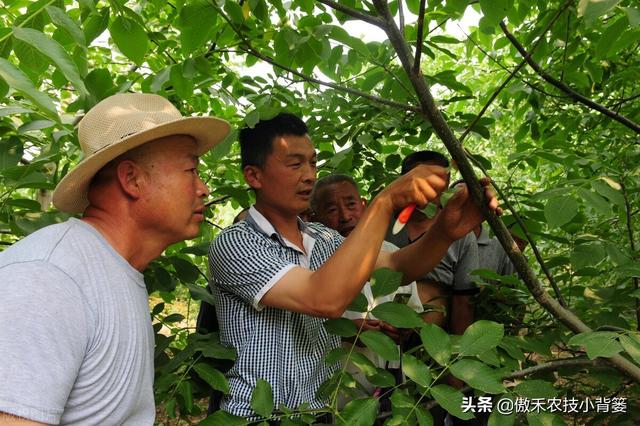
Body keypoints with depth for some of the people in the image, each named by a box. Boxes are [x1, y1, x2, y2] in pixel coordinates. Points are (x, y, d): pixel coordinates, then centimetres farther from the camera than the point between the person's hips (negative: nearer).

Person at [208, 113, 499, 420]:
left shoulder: (323, 238, 8)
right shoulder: (233, 244, -15)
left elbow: (396, 268, -4)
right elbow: (326, 300, -27)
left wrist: (446, 231, -22)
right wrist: (386, 201, -28)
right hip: (261, 415, -5)